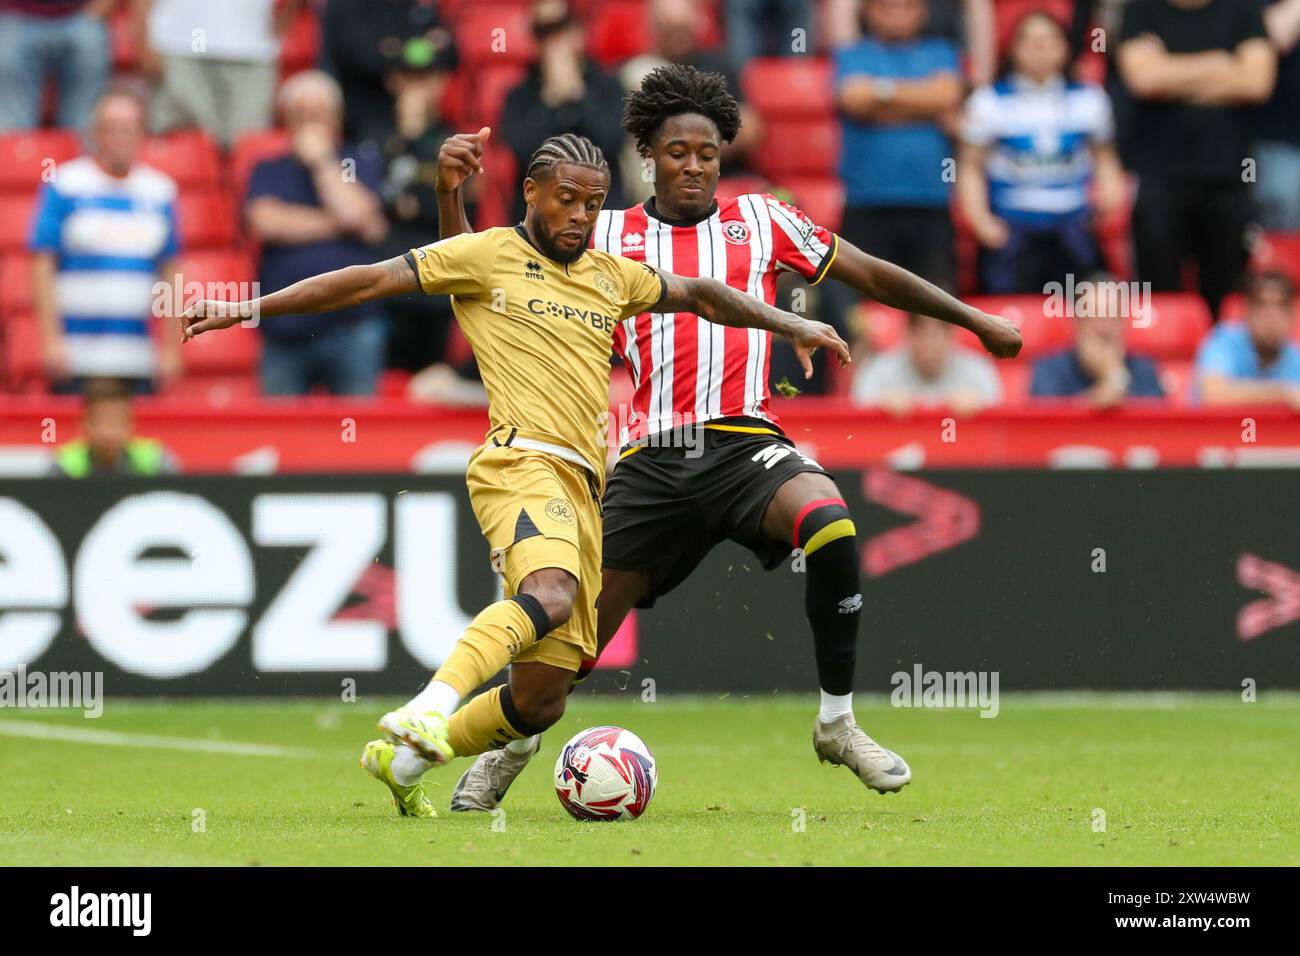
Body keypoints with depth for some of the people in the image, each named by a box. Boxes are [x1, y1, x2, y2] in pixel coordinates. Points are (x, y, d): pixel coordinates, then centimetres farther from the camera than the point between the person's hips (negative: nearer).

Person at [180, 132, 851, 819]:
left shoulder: (610, 277, 23)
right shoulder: (488, 257, 6)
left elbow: (700, 296, 39)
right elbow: (370, 281, 5)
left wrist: (792, 325, 38)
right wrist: (248, 308, 3)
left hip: (580, 488, 7)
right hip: (520, 461, -7)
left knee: (543, 698, 2)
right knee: (551, 593, -39)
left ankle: (402, 762, 20)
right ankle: (428, 711, -51)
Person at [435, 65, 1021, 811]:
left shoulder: (761, 220, 12)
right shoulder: (608, 236, 12)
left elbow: (872, 274, 19)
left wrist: (974, 319, 20)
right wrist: (451, 195, -2)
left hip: (744, 442, -1)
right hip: (652, 460, 1)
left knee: (831, 524, -32)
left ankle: (838, 722, -17)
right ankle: (513, 743, 32)